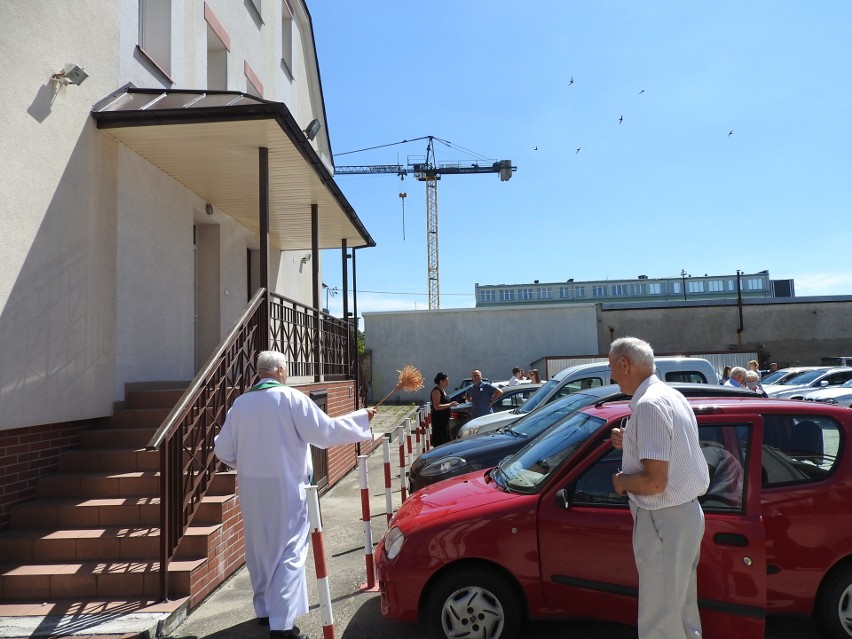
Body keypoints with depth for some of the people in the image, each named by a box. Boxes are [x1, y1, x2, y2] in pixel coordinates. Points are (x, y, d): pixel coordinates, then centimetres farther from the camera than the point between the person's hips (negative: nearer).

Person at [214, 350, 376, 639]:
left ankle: (264, 609, 32)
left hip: (252, 488, 5)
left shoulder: (241, 402, 2)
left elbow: (223, 449, 6)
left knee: (260, 547, 18)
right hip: (286, 487, -5)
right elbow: (324, 431, -12)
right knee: (289, 550, 1)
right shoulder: (291, 398, -11)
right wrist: (361, 418, -1)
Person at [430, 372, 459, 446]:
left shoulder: (443, 390, 15)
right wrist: (450, 405, -21)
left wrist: (451, 404, 13)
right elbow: (436, 406, -23)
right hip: (438, 420, -10)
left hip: (445, 419, 10)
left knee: (445, 440, 13)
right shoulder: (436, 391, -15)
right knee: (439, 441, -10)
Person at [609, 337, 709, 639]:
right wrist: (630, 443, 8)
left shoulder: (649, 404, -22)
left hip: (663, 521, -10)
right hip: (688, 513, 10)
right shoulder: (672, 395, 9)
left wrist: (621, 481, -10)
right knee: (683, 611, 25)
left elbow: (654, 481, -28)